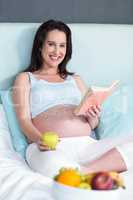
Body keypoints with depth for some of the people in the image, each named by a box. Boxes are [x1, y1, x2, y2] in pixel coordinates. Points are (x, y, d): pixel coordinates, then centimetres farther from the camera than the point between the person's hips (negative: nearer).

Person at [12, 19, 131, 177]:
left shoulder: (75, 80, 28)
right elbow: (24, 119, 4)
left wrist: (93, 118, -2)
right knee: (54, 164, -42)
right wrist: (39, 139, -18)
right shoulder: (25, 78, 18)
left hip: (85, 143, 4)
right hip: (48, 148, -3)